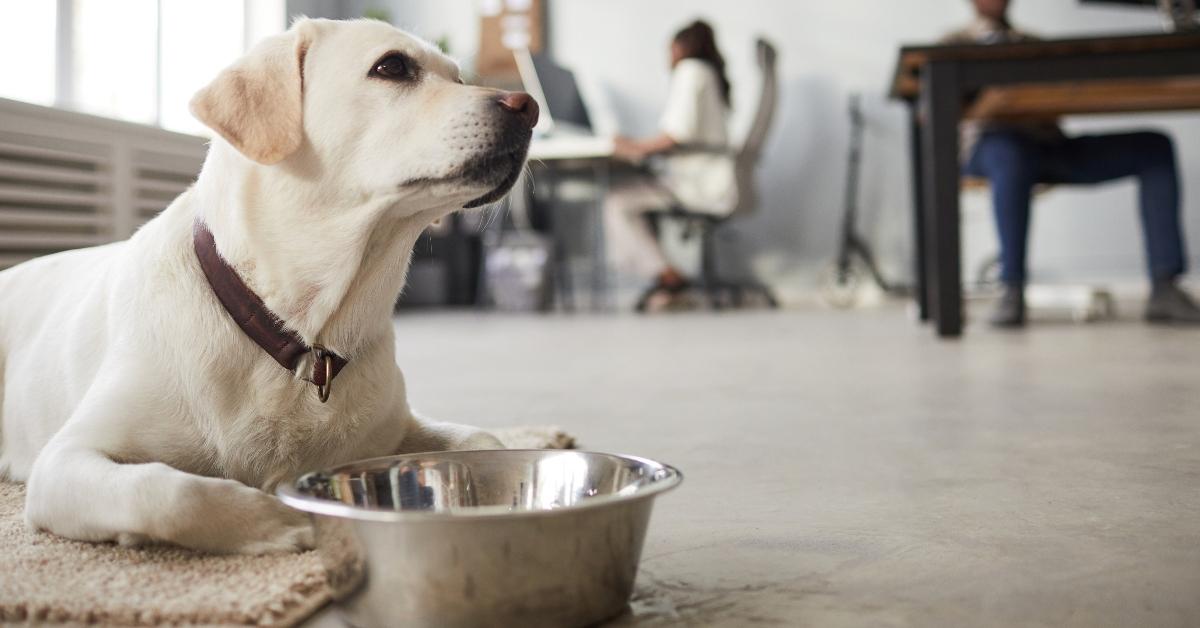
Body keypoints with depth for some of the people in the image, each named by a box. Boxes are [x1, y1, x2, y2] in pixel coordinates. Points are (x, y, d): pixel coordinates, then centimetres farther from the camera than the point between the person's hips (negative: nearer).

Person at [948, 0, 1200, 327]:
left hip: (1050, 141, 5)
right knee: (1012, 157, -42)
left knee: (1154, 146, -17)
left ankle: (1164, 289, -26)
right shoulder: (954, 45, 19)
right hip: (993, 143, -4)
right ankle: (1012, 290, -39)